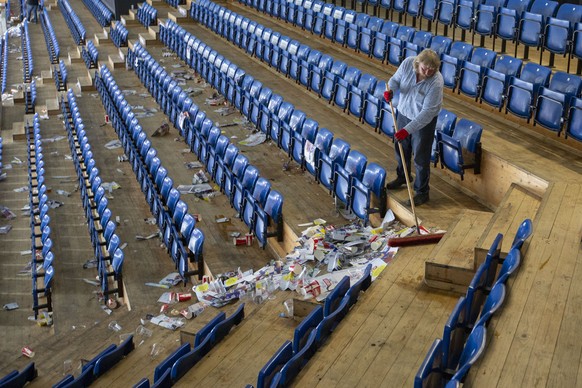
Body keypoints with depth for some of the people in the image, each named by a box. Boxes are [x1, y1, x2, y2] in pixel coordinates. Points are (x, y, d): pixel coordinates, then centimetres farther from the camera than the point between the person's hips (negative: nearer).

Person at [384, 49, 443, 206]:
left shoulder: (436, 83, -33)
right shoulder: (407, 63, -21)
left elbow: (427, 112, -31)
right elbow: (396, 79, -2)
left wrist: (408, 129, -35)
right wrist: (390, 89, -26)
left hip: (424, 121, -5)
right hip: (403, 113, 6)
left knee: (421, 157, 5)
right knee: (401, 148, 23)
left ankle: (422, 192, 23)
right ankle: (402, 177, 50)